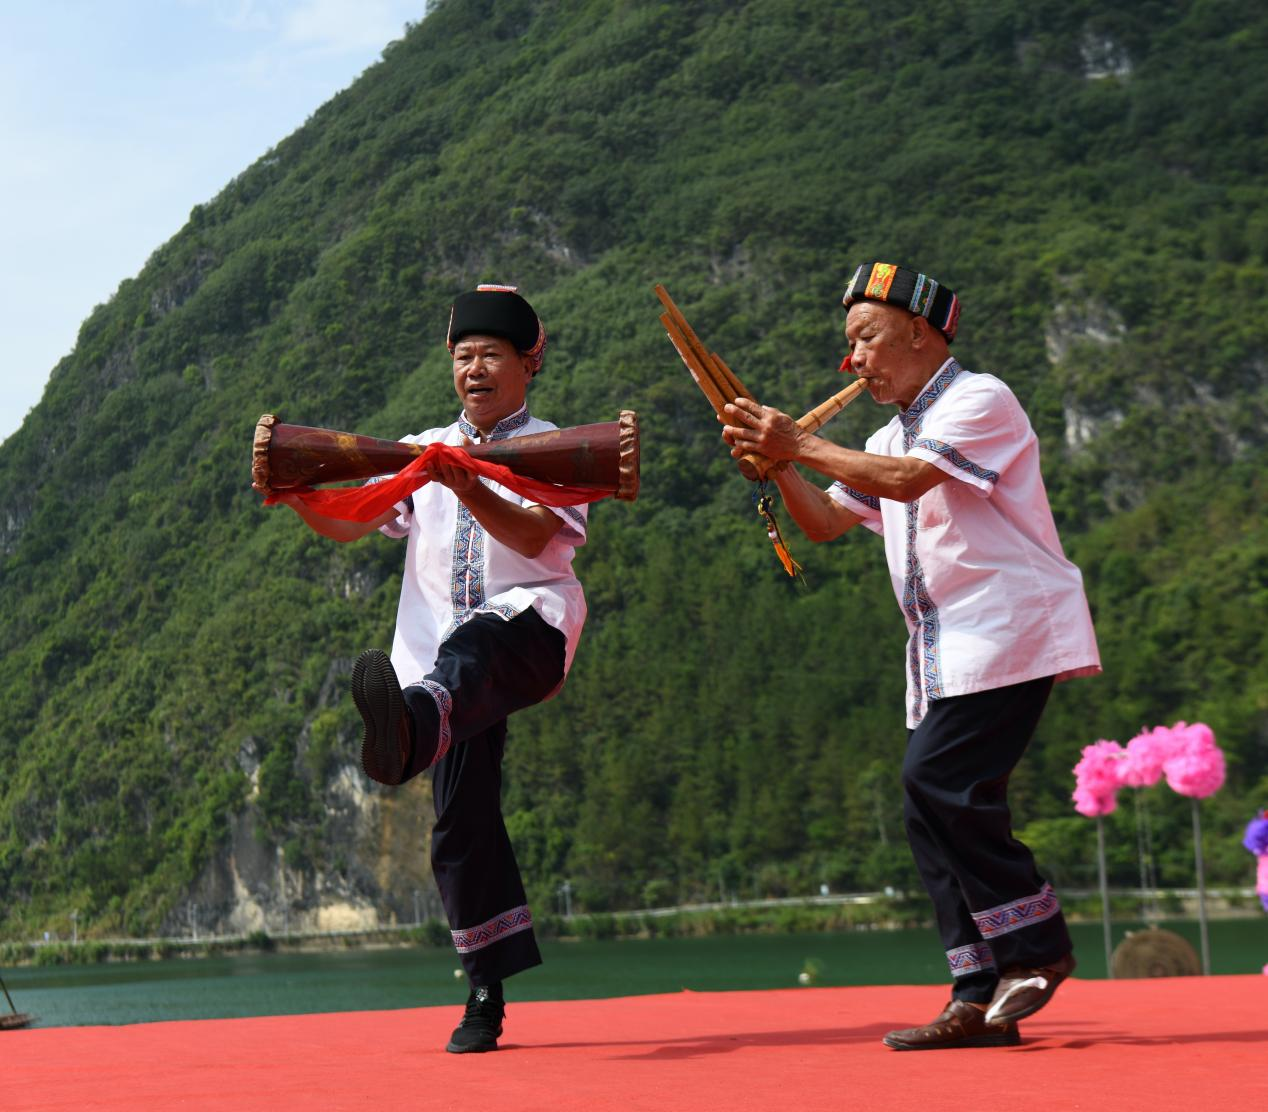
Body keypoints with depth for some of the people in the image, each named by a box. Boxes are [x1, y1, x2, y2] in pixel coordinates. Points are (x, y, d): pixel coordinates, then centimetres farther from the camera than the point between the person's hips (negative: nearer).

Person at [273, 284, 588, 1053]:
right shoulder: (425, 452, 22)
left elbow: (534, 535, -11)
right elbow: (347, 524, 14)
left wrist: (468, 491, -28)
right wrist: (299, 494, -7)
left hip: (529, 625, -4)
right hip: (444, 650, 5)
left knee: (470, 650, -41)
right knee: (461, 823, -2)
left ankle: (408, 728, -76)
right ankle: (487, 996, 7)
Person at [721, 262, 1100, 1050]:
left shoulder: (979, 400, -6)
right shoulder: (893, 435, 22)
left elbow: (909, 480, -20)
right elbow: (826, 521, 19)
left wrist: (802, 444, -15)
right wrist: (777, 460, 3)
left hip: (1006, 631, -9)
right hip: (947, 652, 9)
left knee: (940, 782, -20)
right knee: (937, 807, 2)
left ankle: (1037, 945, -6)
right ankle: (981, 1000, 4)